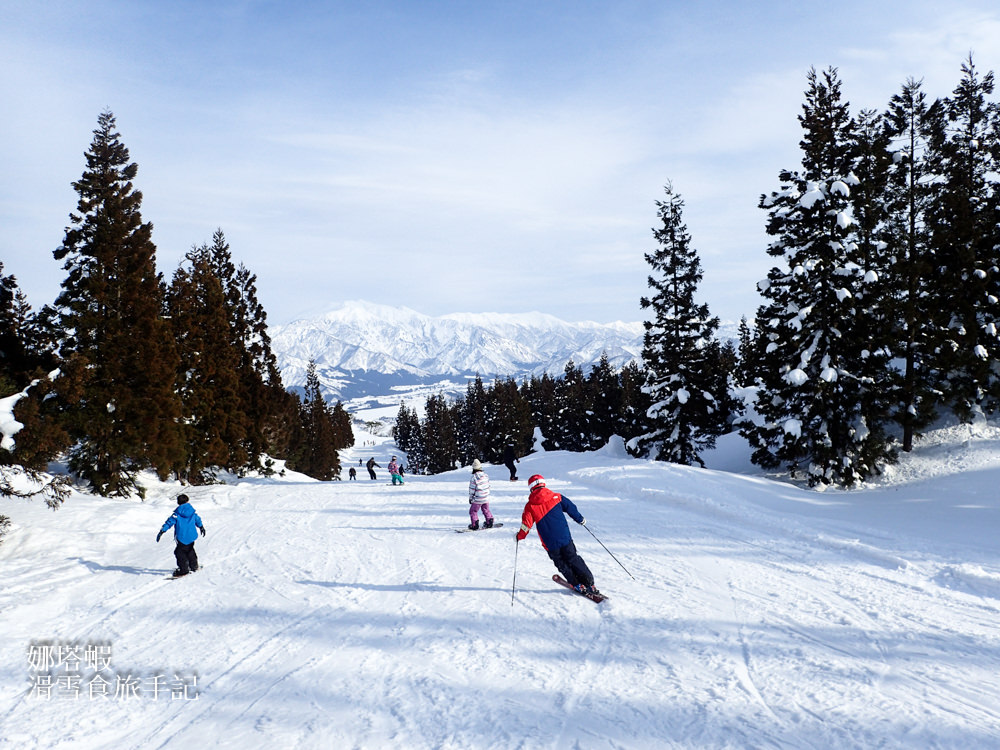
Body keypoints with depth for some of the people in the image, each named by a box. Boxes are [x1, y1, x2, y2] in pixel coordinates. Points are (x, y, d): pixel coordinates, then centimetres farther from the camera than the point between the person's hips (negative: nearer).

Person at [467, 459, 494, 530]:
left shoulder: (474, 478, -18)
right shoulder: (485, 475, 0)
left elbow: (472, 489, -11)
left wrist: (470, 498, 2)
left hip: (478, 499, -6)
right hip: (486, 498, 6)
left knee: (473, 511, 8)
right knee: (486, 510, 23)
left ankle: (475, 525, 5)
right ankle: (489, 522, 26)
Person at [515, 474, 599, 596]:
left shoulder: (530, 506, -4)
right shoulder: (556, 497, 1)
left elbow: (526, 524, -7)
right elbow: (571, 508, 5)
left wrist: (519, 536, 11)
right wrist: (580, 519, 22)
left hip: (550, 544, -1)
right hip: (565, 538, 1)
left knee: (562, 564, 17)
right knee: (574, 560, 14)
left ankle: (578, 585, 16)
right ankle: (589, 583, 12)